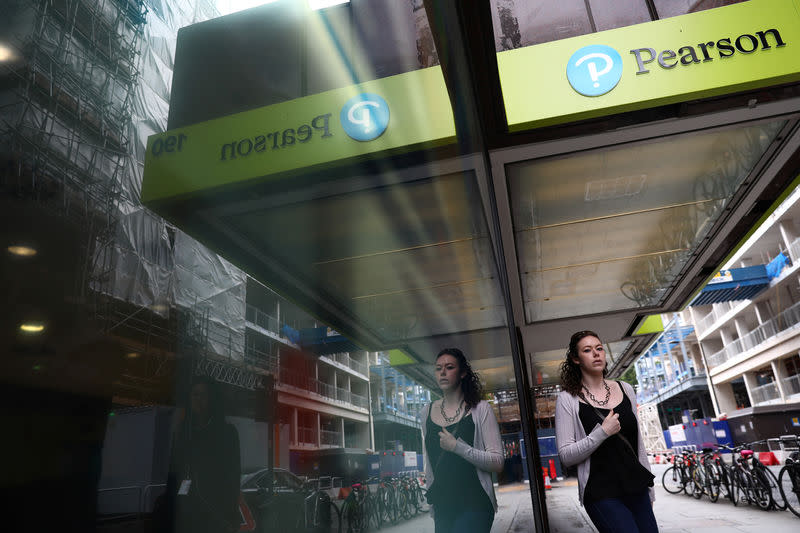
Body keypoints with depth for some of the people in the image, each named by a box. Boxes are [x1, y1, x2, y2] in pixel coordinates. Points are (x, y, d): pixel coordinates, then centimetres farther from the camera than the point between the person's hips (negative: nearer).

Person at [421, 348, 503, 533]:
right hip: (442, 505, 4)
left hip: (475, 504, -4)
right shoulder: (427, 412, 7)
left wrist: (457, 447, -20)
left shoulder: (480, 409, -6)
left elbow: (497, 463, -11)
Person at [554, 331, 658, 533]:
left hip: (636, 489, 5)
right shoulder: (567, 399, -7)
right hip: (601, 495, -5)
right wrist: (602, 432, -19)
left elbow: (638, 442, 16)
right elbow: (566, 456, -11)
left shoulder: (625, 389, 8)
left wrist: (649, 488, 17)